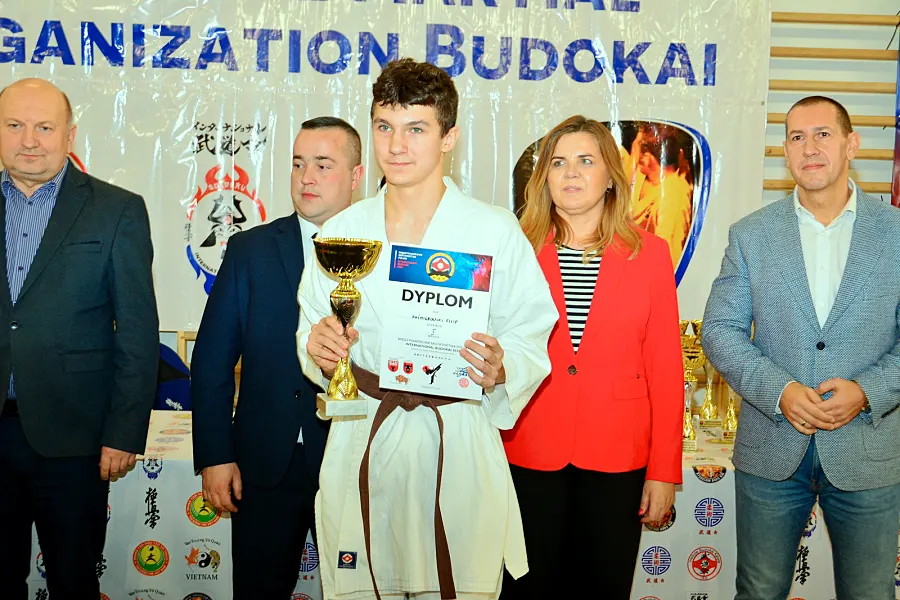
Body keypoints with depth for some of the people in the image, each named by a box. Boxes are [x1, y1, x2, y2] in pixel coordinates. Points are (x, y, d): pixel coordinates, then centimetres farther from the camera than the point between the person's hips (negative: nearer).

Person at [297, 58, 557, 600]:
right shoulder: (340, 233, 8)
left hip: (457, 446, -2)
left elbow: (531, 341, -1)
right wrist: (319, 349, -8)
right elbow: (311, 336, 14)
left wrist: (500, 368, -22)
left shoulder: (496, 232, 0)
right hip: (360, 444, 2)